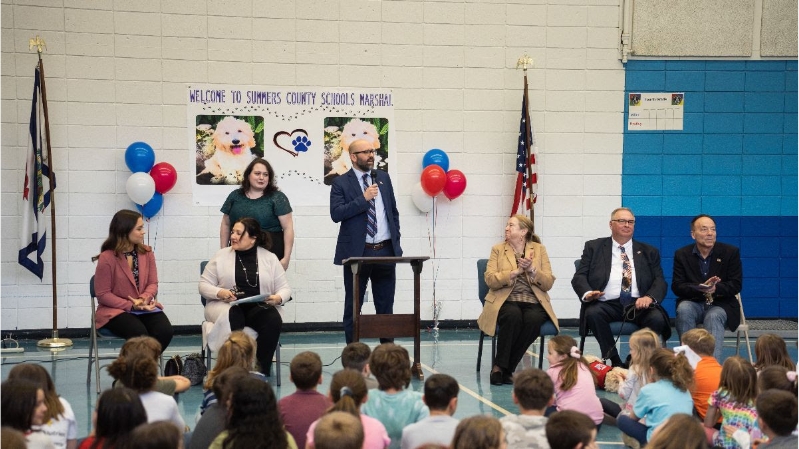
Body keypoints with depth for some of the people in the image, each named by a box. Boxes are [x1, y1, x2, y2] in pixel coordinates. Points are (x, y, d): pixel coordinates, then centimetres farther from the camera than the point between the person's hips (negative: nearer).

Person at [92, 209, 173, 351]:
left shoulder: (147, 253, 5)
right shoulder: (107, 258, -11)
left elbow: (152, 283, 7)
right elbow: (103, 294, -9)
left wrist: (144, 299, -16)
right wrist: (132, 306, -17)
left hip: (144, 307, 5)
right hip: (116, 311, -5)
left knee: (165, 331, -23)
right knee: (139, 333, -33)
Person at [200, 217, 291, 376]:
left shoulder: (270, 258, 10)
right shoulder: (221, 256, 9)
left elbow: (284, 288, 10)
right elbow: (204, 285, 8)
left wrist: (278, 298, -14)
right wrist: (220, 293, -13)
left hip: (260, 307, 1)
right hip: (226, 306, -1)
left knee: (273, 320, -32)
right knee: (233, 318, -37)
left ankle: (262, 371, -26)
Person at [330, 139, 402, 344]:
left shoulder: (383, 177, 11)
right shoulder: (341, 183, -3)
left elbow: (394, 211, 15)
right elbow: (336, 213, -16)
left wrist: (396, 242, 9)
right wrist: (363, 199, -21)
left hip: (386, 251, 4)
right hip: (357, 252, -4)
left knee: (386, 305, 9)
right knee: (353, 307, 4)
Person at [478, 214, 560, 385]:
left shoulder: (539, 249, 13)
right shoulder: (498, 249, 12)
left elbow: (548, 283, 5)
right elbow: (490, 280, -3)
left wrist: (532, 270, -11)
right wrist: (516, 271, -13)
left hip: (533, 302, 1)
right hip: (506, 301, -1)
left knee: (533, 320, -34)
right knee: (513, 316, -36)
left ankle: (506, 368, -23)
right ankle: (499, 367, -25)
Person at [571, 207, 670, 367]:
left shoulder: (649, 252, 20)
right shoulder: (593, 247, 15)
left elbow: (660, 281, 10)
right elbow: (579, 276, 7)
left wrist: (649, 297, -13)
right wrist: (587, 293, -16)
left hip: (639, 305, 1)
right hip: (607, 304, -1)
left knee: (657, 318, -30)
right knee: (593, 313, -34)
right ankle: (614, 361, -20)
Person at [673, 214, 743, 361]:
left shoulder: (731, 252, 1)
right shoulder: (682, 254, 3)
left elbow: (736, 285, -4)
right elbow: (677, 286, -4)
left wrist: (715, 288, -25)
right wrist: (700, 288, -24)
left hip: (720, 304, -1)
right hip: (693, 303, 1)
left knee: (713, 316, -34)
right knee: (683, 309, -32)